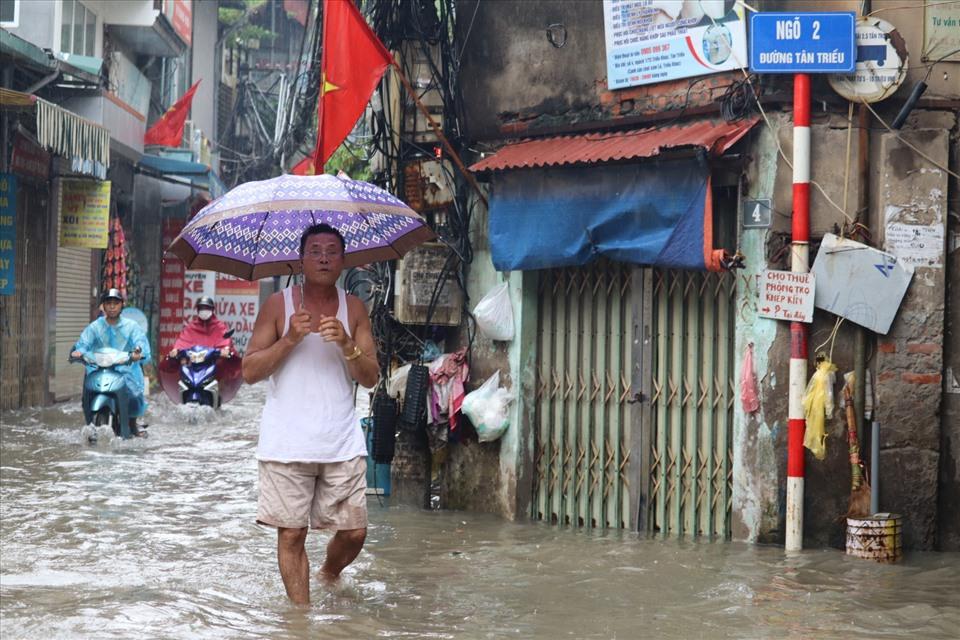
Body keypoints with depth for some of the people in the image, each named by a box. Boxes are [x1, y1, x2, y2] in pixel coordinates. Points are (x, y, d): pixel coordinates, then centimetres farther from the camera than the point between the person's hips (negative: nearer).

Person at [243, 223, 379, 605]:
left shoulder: (354, 308, 9)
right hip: (287, 441, -2)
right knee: (291, 533, -3)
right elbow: (249, 372, -1)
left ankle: (329, 575, 35)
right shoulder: (279, 305, 2)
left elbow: (371, 378, 4)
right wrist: (290, 339, -13)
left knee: (354, 531, 4)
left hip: (342, 441, 2)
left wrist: (346, 344, -14)